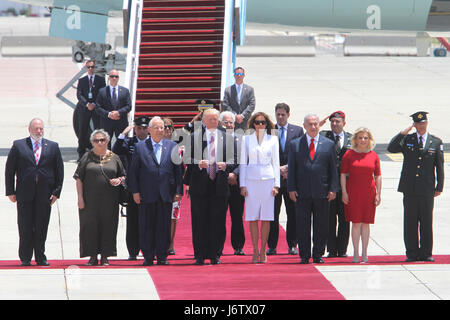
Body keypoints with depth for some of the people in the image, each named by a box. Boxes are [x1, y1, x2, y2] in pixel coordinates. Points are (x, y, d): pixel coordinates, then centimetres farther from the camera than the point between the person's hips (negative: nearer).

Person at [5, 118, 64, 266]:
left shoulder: (53, 147, 8)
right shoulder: (18, 145, 5)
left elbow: (59, 171, 8)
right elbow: (9, 170, 5)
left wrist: (56, 192, 0)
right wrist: (10, 191, -1)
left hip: (45, 195, 1)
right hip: (24, 194, -1)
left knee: (42, 228, 5)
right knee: (25, 227, 3)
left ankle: (40, 257, 13)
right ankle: (25, 258, 10)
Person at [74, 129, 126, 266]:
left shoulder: (114, 158, 8)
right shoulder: (87, 157, 4)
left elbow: (124, 176, 15)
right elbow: (79, 178, 2)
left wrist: (119, 180, -9)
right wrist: (80, 197, -6)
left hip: (109, 200, 1)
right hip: (90, 199, -1)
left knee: (107, 226, 1)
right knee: (90, 225, -1)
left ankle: (105, 256, 9)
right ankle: (93, 256, 6)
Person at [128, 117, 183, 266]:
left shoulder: (172, 146, 8)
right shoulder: (140, 147, 5)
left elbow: (178, 170, 8)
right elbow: (133, 171, 4)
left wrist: (178, 191, 2)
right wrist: (135, 191, -2)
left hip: (166, 195, 1)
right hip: (147, 195, -1)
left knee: (164, 226, 3)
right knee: (146, 226, 2)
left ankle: (162, 256, 10)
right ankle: (148, 257, 8)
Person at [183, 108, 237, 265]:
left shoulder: (227, 138, 11)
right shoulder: (194, 137, 6)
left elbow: (234, 159, 9)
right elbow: (187, 158, 2)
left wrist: (225, 165, -11)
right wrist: (198, 163, -16)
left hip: (220, 185, 1)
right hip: (199, 185, -1)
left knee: (218, 221, 1)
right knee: (199, 222, 0)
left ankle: (214, 255, 8)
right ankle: (200, 256, 6)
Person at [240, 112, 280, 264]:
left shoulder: (272, 140, 8)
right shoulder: (246, 139, 8)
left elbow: (276, 163, 8)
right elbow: (243, 162, 8)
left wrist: (276, 184, 0)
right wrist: (242, 185, 0)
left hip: (268, 180, 0)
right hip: (251, 181, 0)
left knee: (266, 218, -1)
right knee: (252, 218, -2)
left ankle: (263, 251, 4)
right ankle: (255, 251, 3)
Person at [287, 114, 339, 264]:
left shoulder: (329, 144, 8)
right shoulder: (295, 144, 8)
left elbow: (333, 169, 7)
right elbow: (291, 168, 6)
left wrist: (333, 189, -1)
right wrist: (291, 189, -2)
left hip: (322, 192, 0)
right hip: (302, 193, 0)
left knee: (321, 226, 3)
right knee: (303, 226, 1)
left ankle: (318, 255, 12)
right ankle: (304, 256, 7)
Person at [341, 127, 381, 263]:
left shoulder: (373, 156, 6)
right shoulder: (349, 154, 1)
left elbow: (378, 176, 7)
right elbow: (343, 174, 1)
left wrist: (378, 194, 1)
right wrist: (344, 192, -6)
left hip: (369, 193, 2)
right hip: (353, 193, -2)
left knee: (366, 223, 4)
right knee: (356, 222, -3)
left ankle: (364, 253, 9)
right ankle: (356, 253, 3)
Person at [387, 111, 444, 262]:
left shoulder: (436, 142, 7)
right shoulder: (407, 140, 8)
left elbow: (440, 166, 7)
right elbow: (391, 148, -6)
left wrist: (439, 187, 2)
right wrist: (403, 133, -12)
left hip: (427, 189, -1)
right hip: (409, 188, 1)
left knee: (426, 222, 2)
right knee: (410, 222, 1)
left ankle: (426, 253, 9)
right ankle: (412, 253, 6)